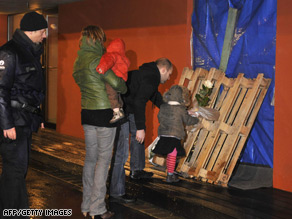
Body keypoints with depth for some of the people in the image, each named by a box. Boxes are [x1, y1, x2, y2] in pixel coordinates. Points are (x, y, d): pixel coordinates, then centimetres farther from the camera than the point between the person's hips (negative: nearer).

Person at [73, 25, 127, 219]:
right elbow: (115, 82, -20)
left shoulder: (78, 61, 10)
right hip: (104, 112, -8)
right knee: (104, 159, -1)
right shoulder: (97, 60, -16)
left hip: (87, 112, 8)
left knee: (90, 157, 15)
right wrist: (124, 88, 2)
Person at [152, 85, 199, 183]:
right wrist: (196, 119, 21)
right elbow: (188, 120, 3)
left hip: (163, 135, 5)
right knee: (172, 156, 2)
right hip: (174, 136, -5)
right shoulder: (181, 109, -9)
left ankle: (170, 173, 26)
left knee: (169, 156, 17)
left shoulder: (163, 107, 4)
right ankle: (170, 176, 7)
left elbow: (159, 118, 15)